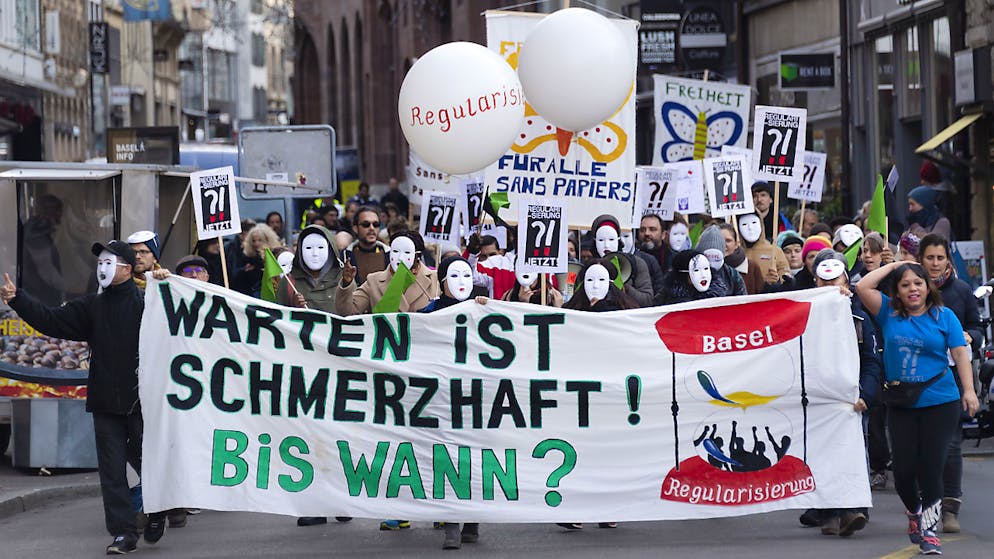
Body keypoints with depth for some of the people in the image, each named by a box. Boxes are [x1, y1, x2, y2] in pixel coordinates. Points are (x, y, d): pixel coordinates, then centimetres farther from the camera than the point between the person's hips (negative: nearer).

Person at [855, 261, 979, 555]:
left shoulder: (943, 316, 2)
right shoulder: (889, 313, 5)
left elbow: (960, 353, 0)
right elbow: (863, 287, -4)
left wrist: (969, 390, -10)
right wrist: (895, 265, 2)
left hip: (939, 402, -2)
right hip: (901, 406, 2)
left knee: (930, 468, -3)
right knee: (904, 470, 1)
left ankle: (929, 529, 9)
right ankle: (914, 512, 30)